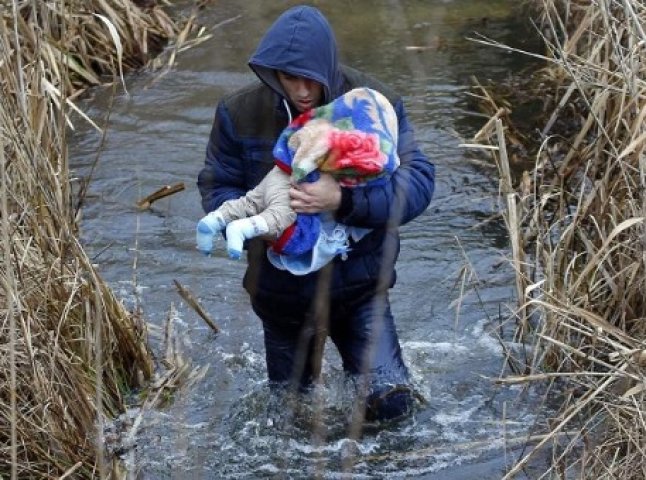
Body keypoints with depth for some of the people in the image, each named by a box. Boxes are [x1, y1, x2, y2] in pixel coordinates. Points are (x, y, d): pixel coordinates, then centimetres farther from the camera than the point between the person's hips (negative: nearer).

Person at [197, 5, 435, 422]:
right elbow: (217, 187, -5)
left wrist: (345, 201, -38)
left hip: (358, 283, -2)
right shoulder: (240, 113, -12)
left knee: (390, 402, -13)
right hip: (282, 291, 2)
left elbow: (417, 182, -22)